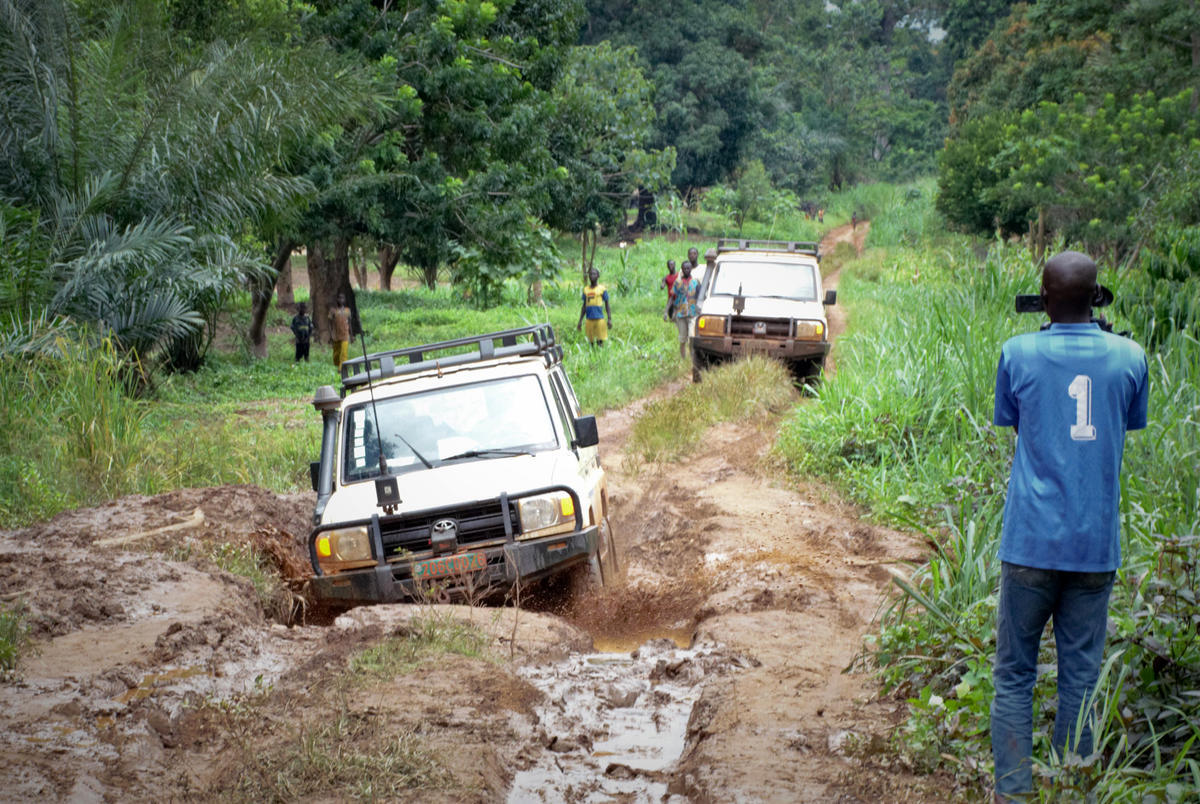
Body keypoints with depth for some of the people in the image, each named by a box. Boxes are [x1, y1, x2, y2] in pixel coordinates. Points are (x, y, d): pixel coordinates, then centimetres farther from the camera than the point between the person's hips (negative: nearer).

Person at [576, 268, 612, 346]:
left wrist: (609, 319, -6)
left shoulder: (602, 289, 1)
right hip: (589, 319, 4)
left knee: (600, 342, -8)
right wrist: (580, 321, 14)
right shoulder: (586, 290, 13)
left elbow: (607, 305, 3)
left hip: (600, 319, -4)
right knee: (591, 342, 4)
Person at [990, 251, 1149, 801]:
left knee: (1014, 675, 7)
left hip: (1031, 543, -2)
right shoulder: (1129, 357, 0)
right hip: (1097, 547, 2)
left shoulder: (1019, 354, -4)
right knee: (1081, 677, 9)